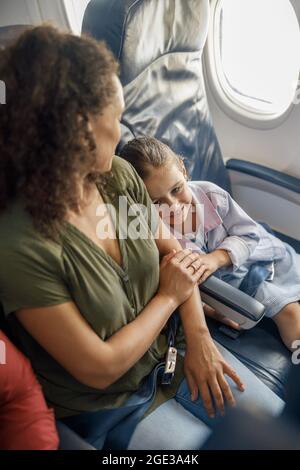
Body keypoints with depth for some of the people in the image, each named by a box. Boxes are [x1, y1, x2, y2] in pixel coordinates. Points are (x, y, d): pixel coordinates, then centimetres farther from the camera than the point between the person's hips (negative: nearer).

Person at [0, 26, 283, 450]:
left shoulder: (119, 175, -11)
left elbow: (174, 252, 0)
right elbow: (98, 368, -24)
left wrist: (198, 335, -11)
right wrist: (169, 296, -14)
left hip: (168, 349, 5)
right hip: (104, 406, -4)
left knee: (276, 422, 9)